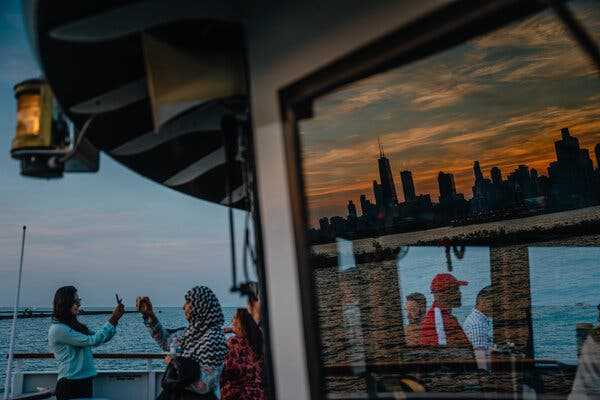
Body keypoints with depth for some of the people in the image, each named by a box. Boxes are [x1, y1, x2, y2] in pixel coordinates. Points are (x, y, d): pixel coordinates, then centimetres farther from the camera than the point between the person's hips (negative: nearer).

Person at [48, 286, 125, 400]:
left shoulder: (74, 325, 12)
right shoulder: (58, 329, -15)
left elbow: (100, 338, 13)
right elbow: (93, 341, -20)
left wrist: (115, 319, -1)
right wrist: (113, 319, -16)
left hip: (85, 382, 8)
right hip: (70, 385, -8)